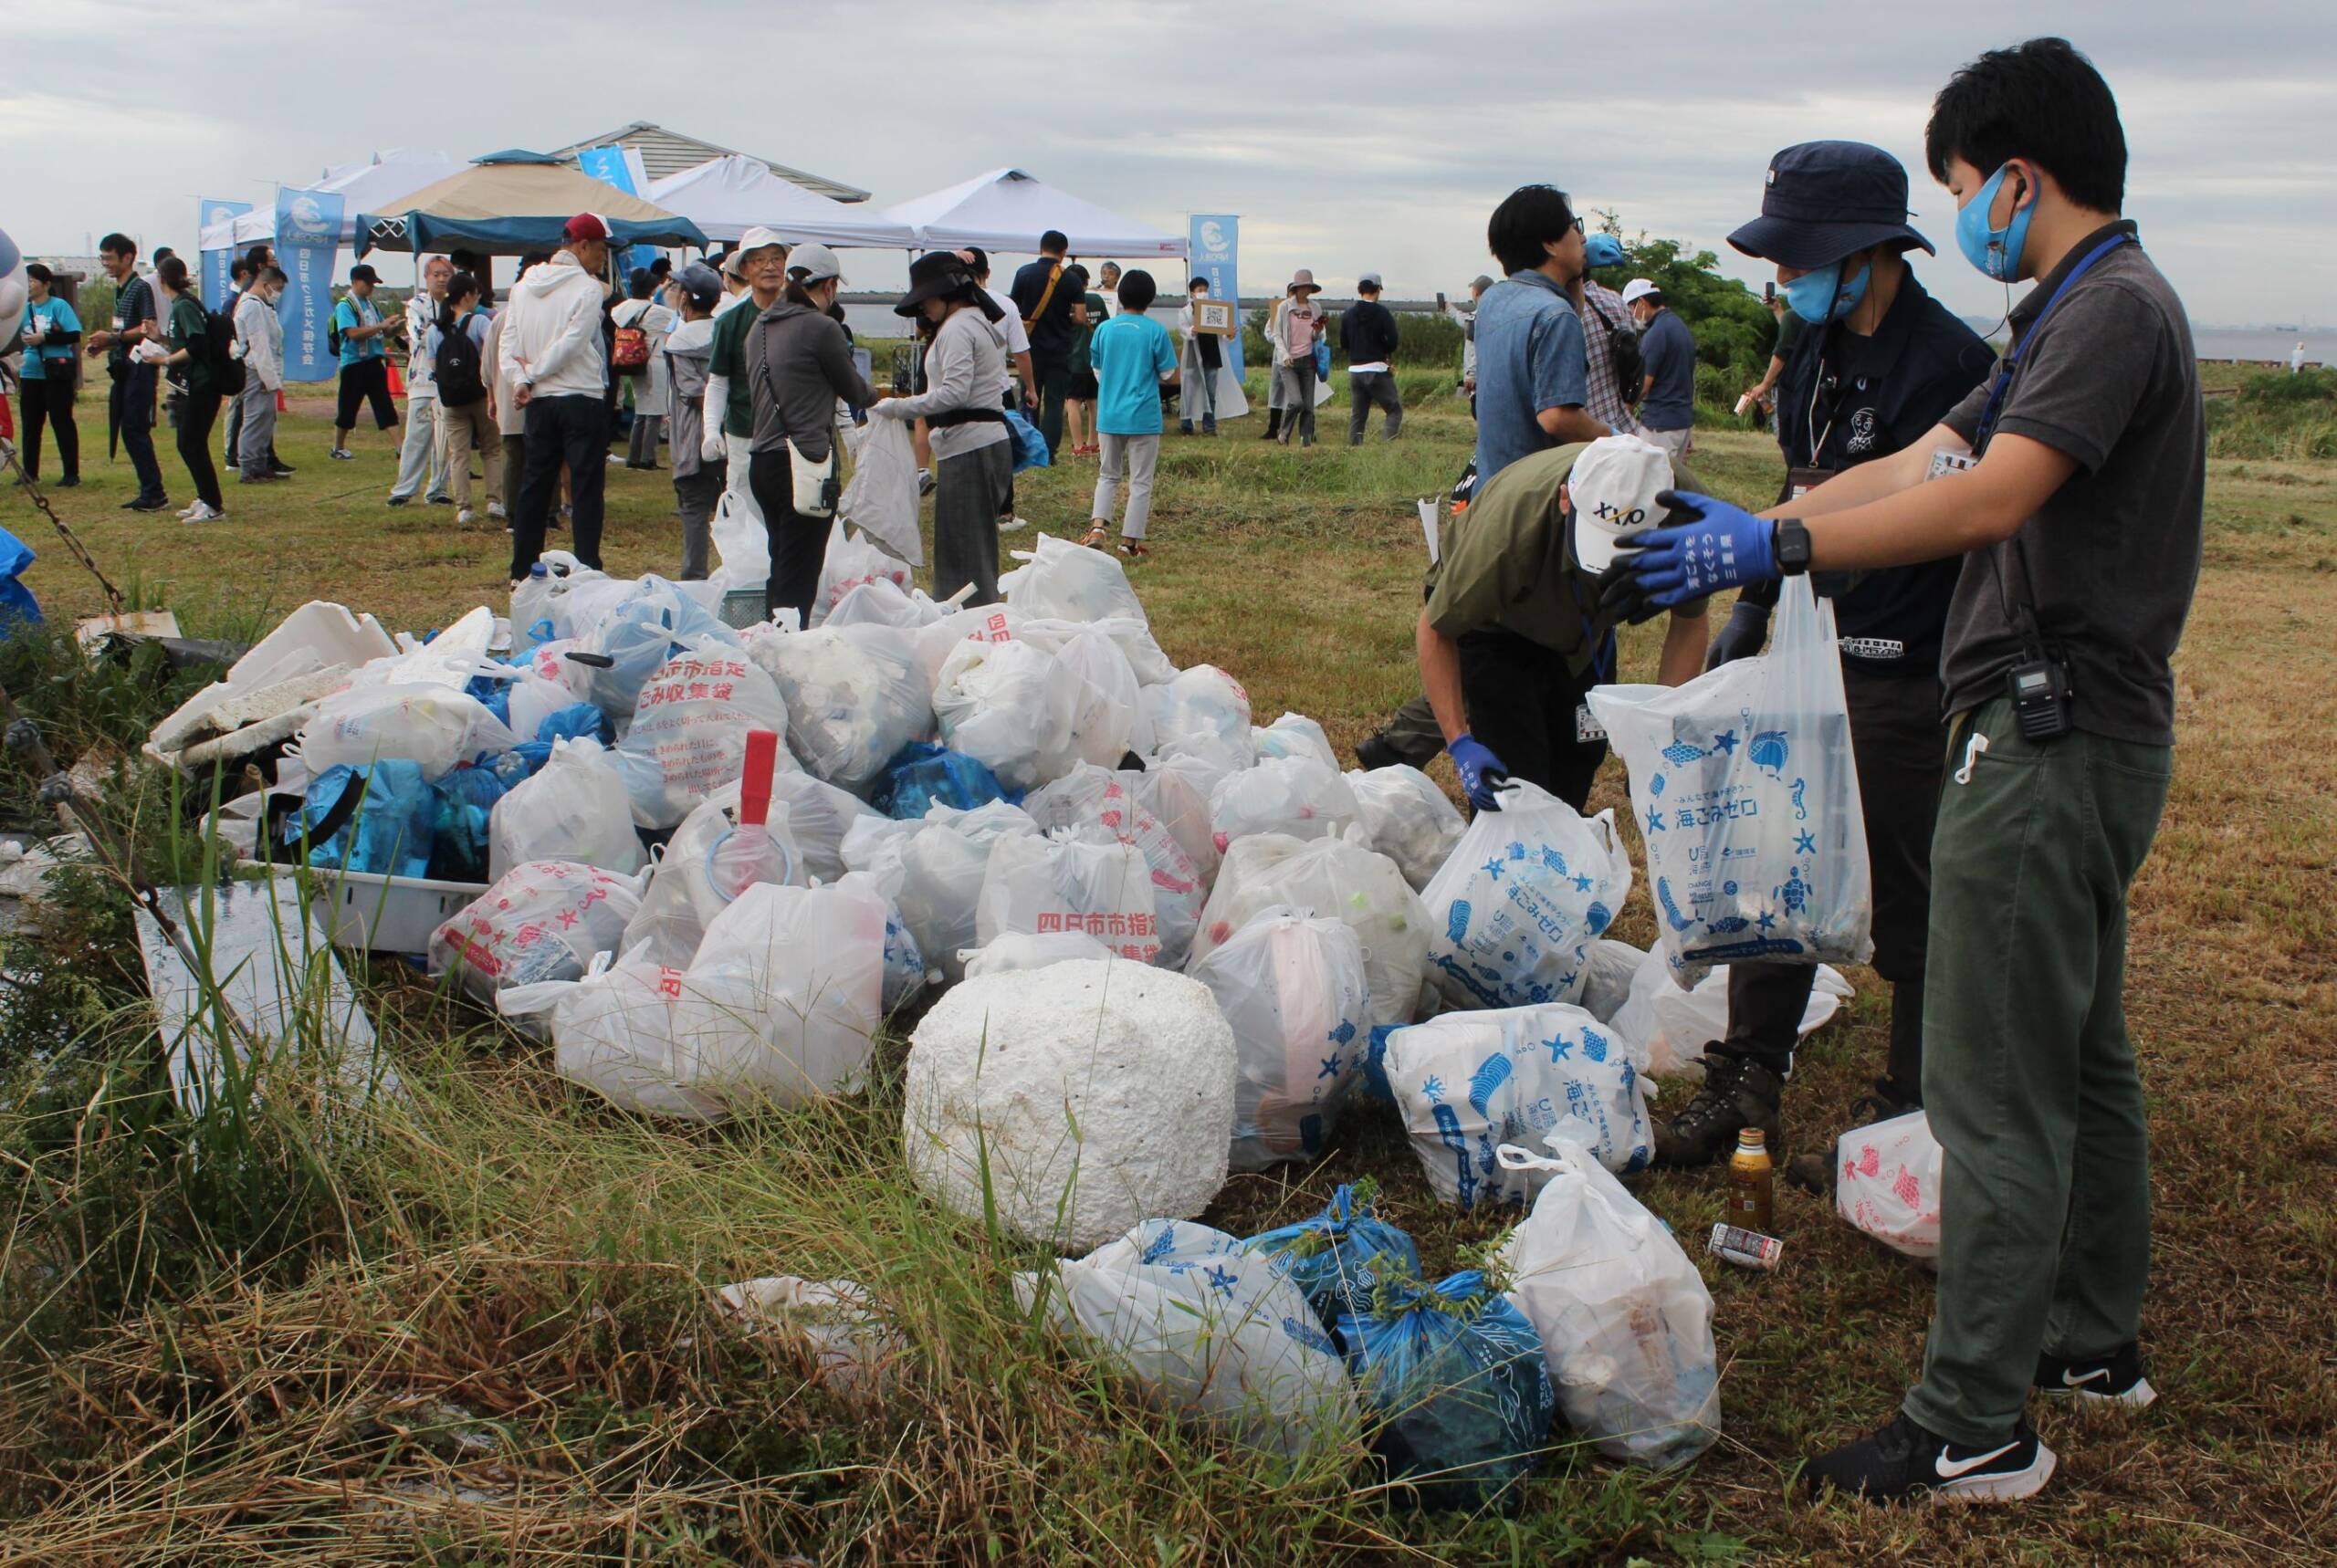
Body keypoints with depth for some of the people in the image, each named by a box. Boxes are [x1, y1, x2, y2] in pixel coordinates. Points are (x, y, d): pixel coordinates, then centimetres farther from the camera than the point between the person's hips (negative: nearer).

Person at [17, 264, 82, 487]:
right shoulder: (25, 309, 11)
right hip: (31, 374, 6)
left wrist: (44, 338, -17)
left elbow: (74, 335, -13)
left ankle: (71, 473, 1)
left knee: (61, 422, -3)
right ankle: (30, 472, 18)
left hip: (56, 373, -6)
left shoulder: (59, 305, -6)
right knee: (31, 424, 10)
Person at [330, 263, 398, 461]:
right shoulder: (345, 306, -10)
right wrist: (381, 326, -23)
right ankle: (338, 448, 19)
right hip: (354, 363, -6)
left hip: (374, 361, 6)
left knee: (385, 406, 2)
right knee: (347, 408, 5)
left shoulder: (370, 304, 12)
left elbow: (381, 331, 24)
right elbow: (353, 333, -23)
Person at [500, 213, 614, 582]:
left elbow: (508, 343, 3)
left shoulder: (524, 285, 9)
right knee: (586, 486, -1)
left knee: (535, 484, 12)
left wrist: (521, 379, -7)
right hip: (581, 399, -6)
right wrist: (531, 374, -5)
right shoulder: (588, 288, -10)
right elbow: (570, 344, -15)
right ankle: (587, 570, -1)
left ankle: (523, 570, 15)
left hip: (539, 401, 6)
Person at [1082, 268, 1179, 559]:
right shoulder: (1156, 331, -9)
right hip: (1143, 416, -3)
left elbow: (1097, 370, 9)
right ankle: (1130, 540, 6)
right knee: (1141, 481, 6)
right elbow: (1166, 372, -2)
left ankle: (1098, 525, -3)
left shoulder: (1105, 329, 1)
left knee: (1108, 475, 17)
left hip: (1109, 415, 3)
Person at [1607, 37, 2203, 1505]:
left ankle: (1976, 1427, 2)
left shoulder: (2116, 308, -16)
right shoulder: (2078, 311, 17)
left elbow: (1988, 498, -28)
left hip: (2052, 738, -11)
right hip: (2081, 732, 11)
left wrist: (1778, 547, -28)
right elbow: (1924, 463, 16)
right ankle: (2097, 1339, 33)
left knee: (1994, 1090, -6)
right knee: (2080, 1052, 19)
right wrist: (1746, 519, 10)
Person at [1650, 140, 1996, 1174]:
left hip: (1905, 676, -8)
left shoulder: (1951, 361, -17)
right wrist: (1753, 606, 18)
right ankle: (1746, 1088, 21)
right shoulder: (1818, 347, 10)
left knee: (1910, 898, 6)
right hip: (1811, 658, 8)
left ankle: (1914, 1105, 22)